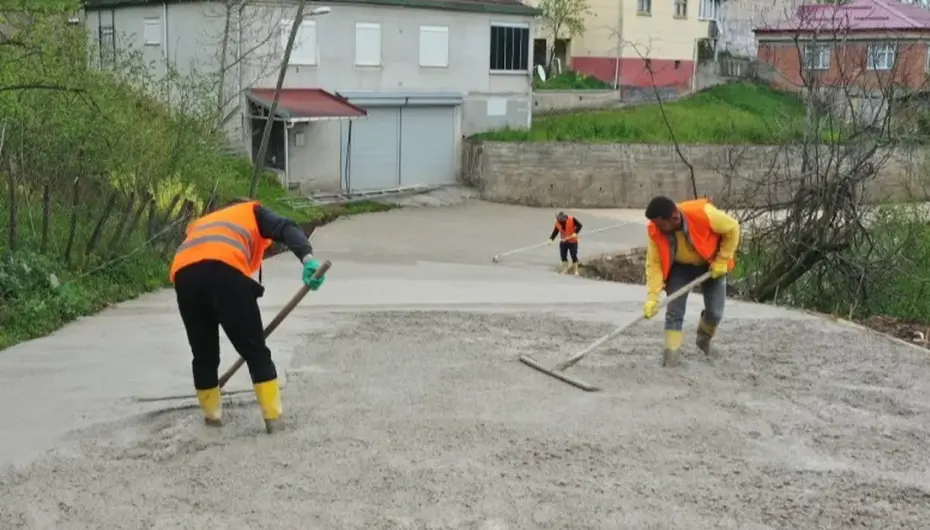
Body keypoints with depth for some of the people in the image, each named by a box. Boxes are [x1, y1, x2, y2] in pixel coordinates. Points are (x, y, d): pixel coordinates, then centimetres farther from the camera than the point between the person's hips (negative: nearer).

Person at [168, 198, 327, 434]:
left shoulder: (201, 224, 45)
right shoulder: (253, 211, 33)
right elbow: (285, 229, 10)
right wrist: (307, 258, -8)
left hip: (183, 272, 4)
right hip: (224, 267, -4)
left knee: (203, 353, 22)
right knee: (255, 350, 7)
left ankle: (212, 415, 35)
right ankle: (274, 418, 7)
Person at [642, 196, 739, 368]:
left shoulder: (703, 213, -38)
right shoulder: (655, 231, -29)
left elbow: (732, 228, -21)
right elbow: (654, 264, -23)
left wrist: (722, 260, -18)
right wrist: (653, 297, -33)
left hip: (712, 265, -1)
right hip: (680, 267, 1)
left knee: (715, 312, 1)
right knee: (674, 311, -12)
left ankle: (704, 340, 32)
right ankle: (671, 353, -4)